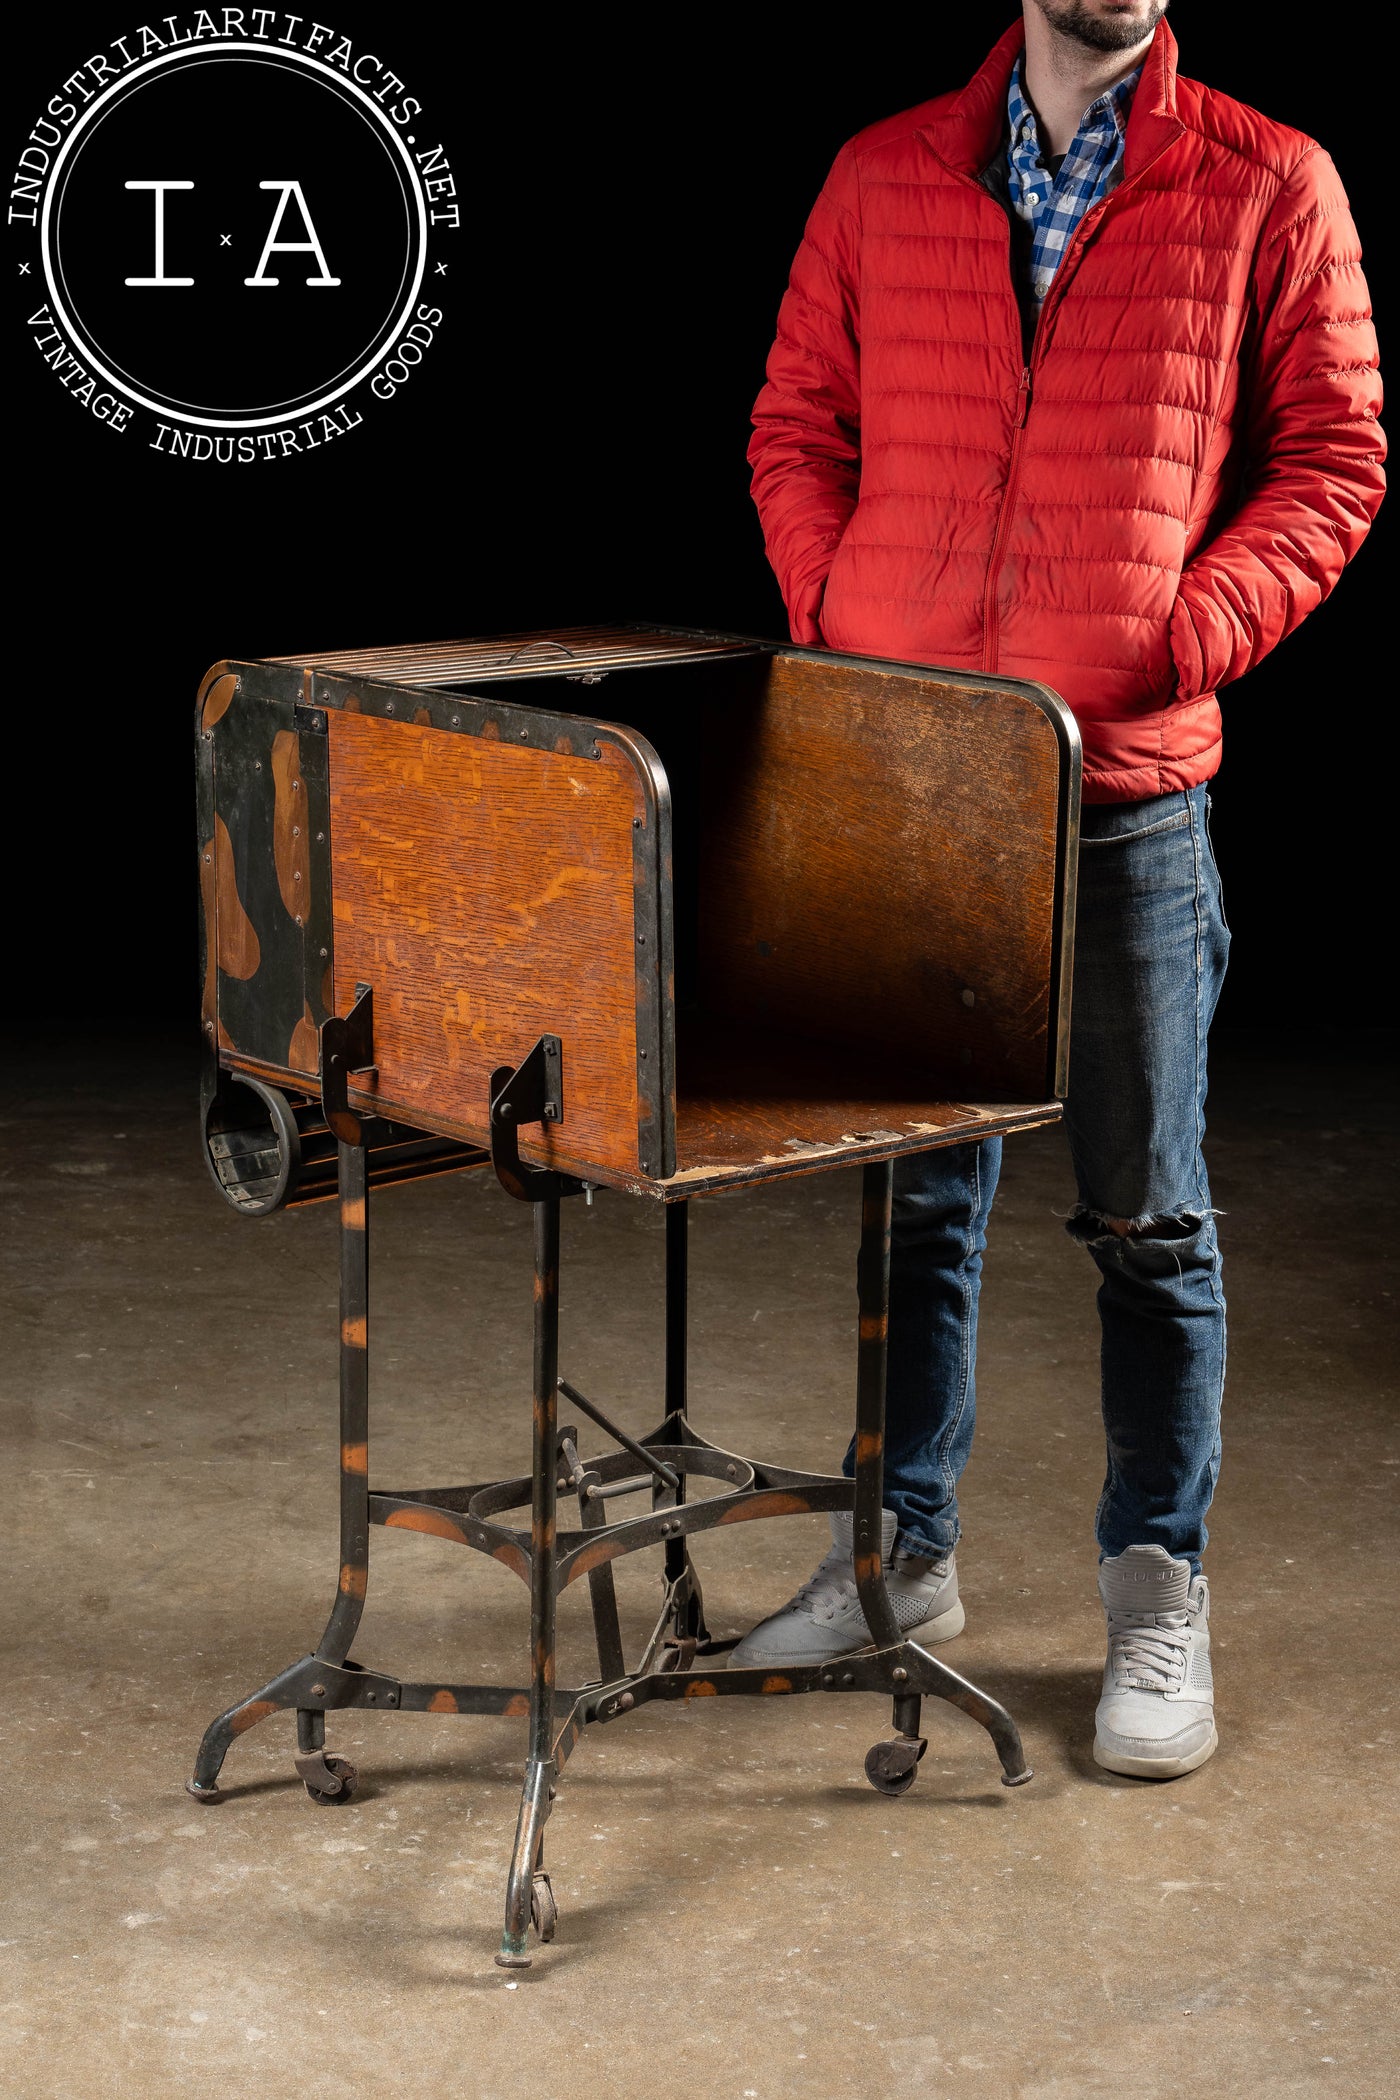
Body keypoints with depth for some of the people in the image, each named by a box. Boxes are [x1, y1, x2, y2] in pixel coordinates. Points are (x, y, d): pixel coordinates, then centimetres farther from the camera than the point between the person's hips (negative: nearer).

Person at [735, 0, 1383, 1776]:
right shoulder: (883, 178, 8)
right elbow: (796, 430, 13)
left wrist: (1174, 653, -10)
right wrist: (843, 635, 0)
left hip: (1128, 787, -2)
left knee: (1144, 1213, 5)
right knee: (911, 1188, 13)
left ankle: (1158, 1596, 18)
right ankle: (901, 1555, 27)